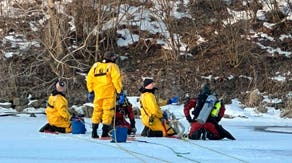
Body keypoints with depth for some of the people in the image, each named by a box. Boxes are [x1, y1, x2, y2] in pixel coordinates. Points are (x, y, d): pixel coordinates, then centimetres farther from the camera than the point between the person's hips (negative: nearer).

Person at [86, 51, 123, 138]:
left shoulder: (95, 66, 12)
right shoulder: (112, 67, -5)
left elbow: (89, 78, 12)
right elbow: (116, 79, -13)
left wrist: (90, 91, 17)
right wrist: (119, 91, -6)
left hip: (98, 94, 5)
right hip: (109, 94, -5)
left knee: (97, 111, 12)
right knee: (108, 112, 0)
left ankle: (94, 132, 10)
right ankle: (105, 132, -5)